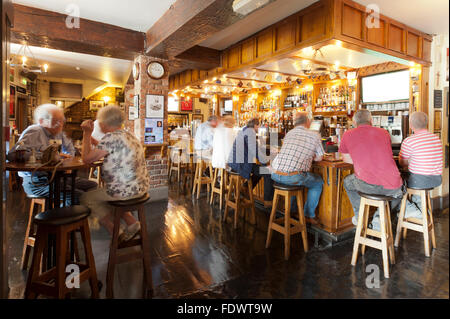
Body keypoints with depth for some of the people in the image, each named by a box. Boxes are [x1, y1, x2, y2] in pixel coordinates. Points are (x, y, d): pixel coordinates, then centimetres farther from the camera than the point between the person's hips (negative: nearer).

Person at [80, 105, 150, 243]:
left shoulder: (111, 137, -18)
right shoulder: (129, 135, 10)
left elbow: (86, 159, -10)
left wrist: (87, 133, -3)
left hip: (126, 190, -8)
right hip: (141, 187, 8)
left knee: (86, 198, 15)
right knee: (104, 193, 32)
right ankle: (131, 223, 20)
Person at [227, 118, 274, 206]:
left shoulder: (243, 130, 20)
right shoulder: (250, 131, -11)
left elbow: (256, 147, 26)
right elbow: (255, 151, -19)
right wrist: (267, 160, -7)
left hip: (234, 163, 11)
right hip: (240, 165, -11)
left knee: (260, 169, 27)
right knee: (269, 171, -9)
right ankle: (268, 201, -2)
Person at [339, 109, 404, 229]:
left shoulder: (348, 135, 4)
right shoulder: (384, 133, 11)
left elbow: (347, 159, 16)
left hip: (367, 185, -2)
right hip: (392, 187, 2)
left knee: (347, 181, 30)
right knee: (401, 189, 36)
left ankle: (359, 216, 33)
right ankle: (379, 216, 17)